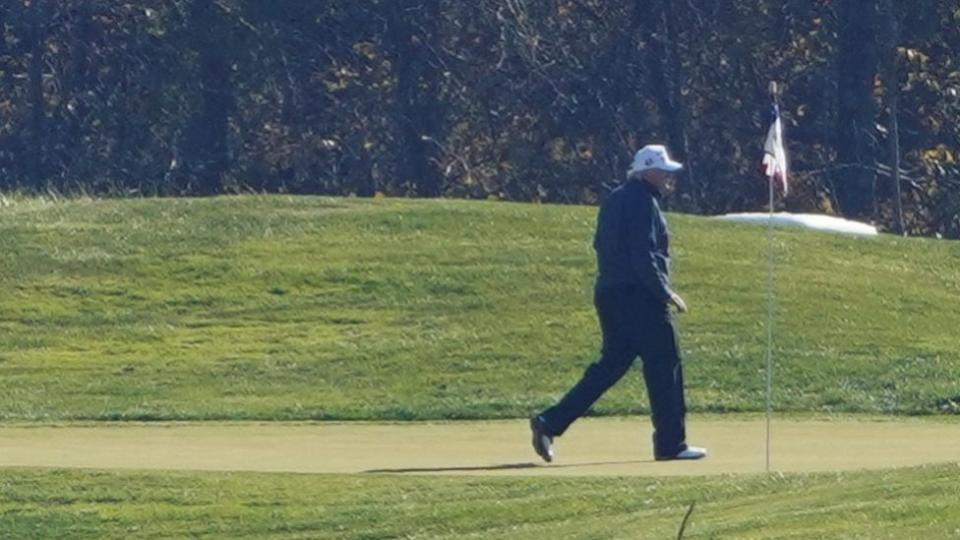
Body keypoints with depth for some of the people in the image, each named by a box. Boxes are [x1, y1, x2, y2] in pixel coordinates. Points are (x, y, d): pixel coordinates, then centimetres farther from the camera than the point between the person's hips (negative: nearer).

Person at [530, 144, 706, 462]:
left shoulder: (615, 200, 17)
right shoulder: (643, 203, -12)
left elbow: (602, 245, 23)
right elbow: (643, 257, -19)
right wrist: (666, 294, -16)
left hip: (608, 293, 9)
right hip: (638, 295, -9)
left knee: (611, 365, 12)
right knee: (664, 365, -1)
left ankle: (550, 423, 3)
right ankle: (671, 444, 2)